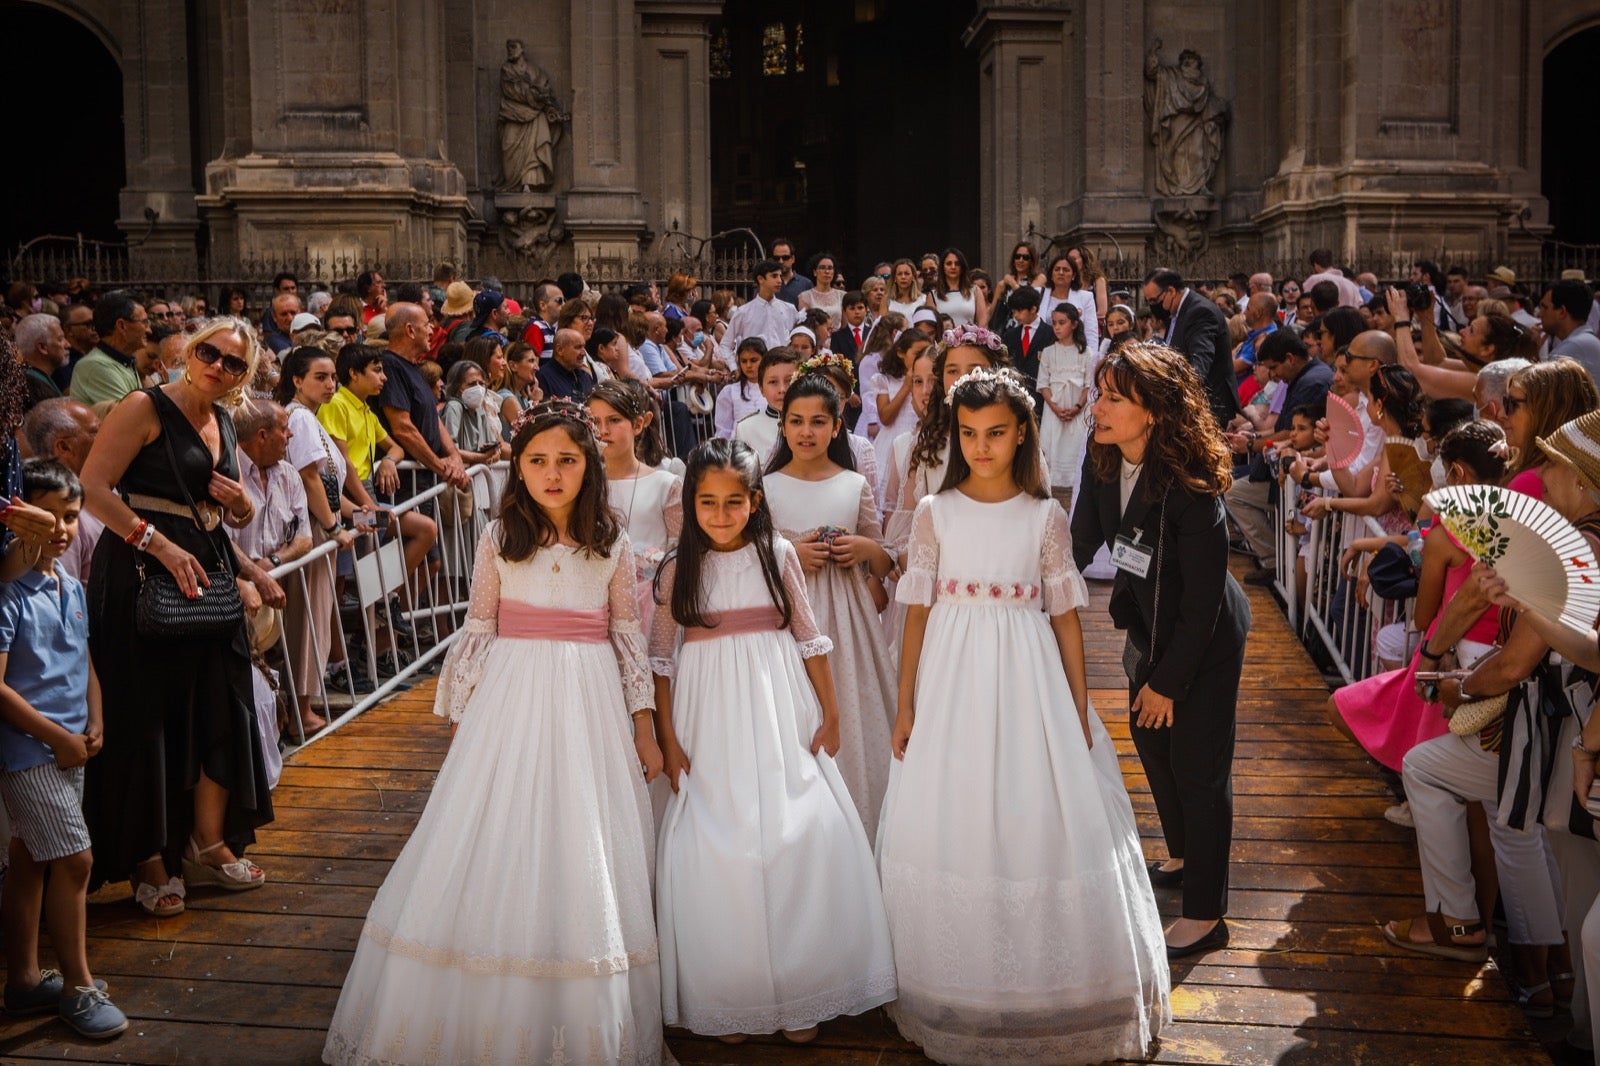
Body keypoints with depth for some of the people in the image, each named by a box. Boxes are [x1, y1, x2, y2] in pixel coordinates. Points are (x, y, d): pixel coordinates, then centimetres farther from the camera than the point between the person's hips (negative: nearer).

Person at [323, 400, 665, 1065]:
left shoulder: (613, 546, 3)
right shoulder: (499, 540, 2)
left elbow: (629, 639, 6)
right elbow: (478, 634, 5)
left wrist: (644, 730, 6)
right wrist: (460, 721, 4)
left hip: (591, 708, 1)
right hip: (512, 704, 0)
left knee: (585, 862, 4)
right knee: (497, 858, 1)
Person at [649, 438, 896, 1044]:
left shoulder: (778, 556, 1)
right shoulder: (678, 569, 1)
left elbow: (809, 639, 6)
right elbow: (661, 658, 3)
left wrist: (831, 714, 6)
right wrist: (667, 739, 0)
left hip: (779, 714, 0)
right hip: (708, 720, 0)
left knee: (797, 836, -5)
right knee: (714, 848, 0)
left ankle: (799, 997, 11)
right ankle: (725, 999, 15)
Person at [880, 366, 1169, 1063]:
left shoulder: (1045, 517, 1)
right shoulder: (934, 514, 2)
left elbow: (1066, 617, 3)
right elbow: (917, 612, 3)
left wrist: (1080, 713, 1)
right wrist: (905, 706, 2)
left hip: (1028, 680, 0)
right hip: (951, 682, 1)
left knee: (1041, 829, 1)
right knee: (950, 832, 4)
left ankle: (1045, 992, 19)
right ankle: (959, 996, 21)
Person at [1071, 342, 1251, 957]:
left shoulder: (1191, 487, -32)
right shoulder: (1103, 465, -13)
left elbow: (1203, 599, -25)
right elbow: (1081, 543, 1)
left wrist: (1168, 681, -18)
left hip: (1206, 637, -8)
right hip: (1149, 626, 8)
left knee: (1197, 765, 2)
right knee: (1151, 743, 22)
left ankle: (1205, 914, 17)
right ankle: (1184, 858, 48)